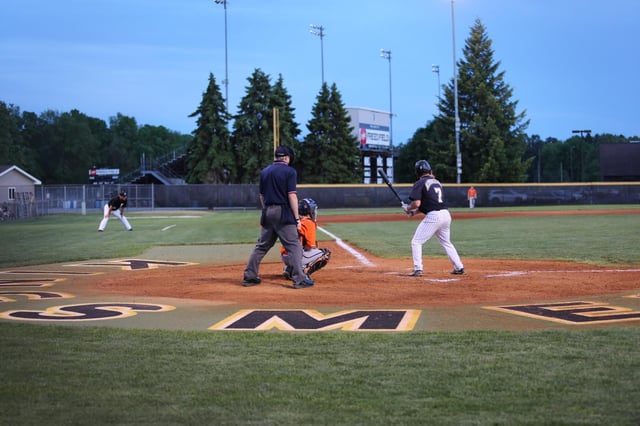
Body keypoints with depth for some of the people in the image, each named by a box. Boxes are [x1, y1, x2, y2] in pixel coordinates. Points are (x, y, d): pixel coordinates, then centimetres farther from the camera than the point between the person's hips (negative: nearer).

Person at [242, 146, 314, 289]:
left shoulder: (264, 172, 12)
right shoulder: (289, 171, -6)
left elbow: (262, 196, 14)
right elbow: (292, 196, -12)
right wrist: (297, 218, -9)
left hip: (267, 213, 6)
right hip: (283, 212, -6)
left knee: (262, 245, 14)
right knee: (294, 245, -3)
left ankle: (249, 276, 14)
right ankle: (299, 279, -8)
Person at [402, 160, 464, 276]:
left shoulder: (420, 183, -4)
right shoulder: (437, 182, 20)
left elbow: (417, 203, -13)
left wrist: (408, 208, 8)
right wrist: (415, 212, 19)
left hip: (433, 216, -7)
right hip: (446, 214, 7)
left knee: (416, 242, 2)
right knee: (446, 242, 23)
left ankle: (418, 269, -5)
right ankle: (459, 267, 22)